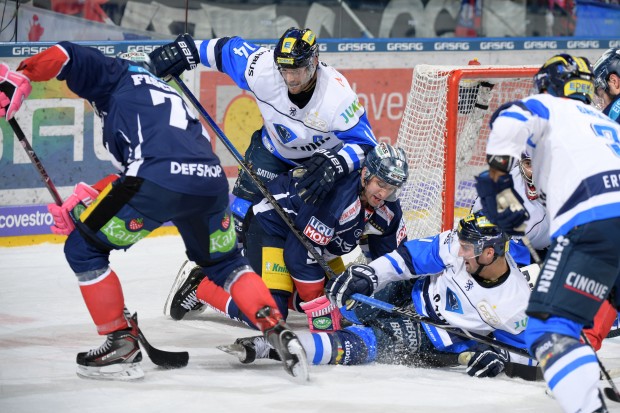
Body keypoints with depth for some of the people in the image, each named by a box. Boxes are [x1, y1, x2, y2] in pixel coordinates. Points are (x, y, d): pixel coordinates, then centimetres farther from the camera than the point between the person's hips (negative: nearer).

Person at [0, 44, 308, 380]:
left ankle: (121, 344, 9)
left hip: (159, 182, -7)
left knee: (83, 247, 12)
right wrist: (84, 202, 28)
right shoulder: (170, 96, 40)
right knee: (224, 262, 32)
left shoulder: (122, 76, 22)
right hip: (212, 182, 7)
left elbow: (67, 55, 5)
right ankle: (277, 331, 17)